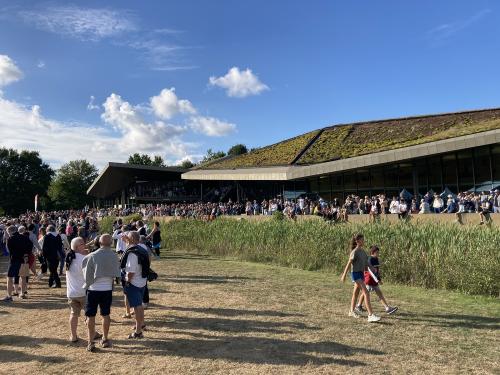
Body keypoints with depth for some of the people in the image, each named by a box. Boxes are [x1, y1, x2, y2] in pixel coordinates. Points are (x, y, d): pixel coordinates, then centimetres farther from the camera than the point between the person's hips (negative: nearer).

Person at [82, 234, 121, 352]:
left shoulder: (92, 256, -12)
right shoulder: (114, 256, -5)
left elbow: (87, 274, -5)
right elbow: (117, 273, 1)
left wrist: (87, 283, 10)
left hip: (93, 289, -2)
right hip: (107, 289, 2)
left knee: (91, 316, 7)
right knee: (106, 315, 14)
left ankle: (91, 343, 9)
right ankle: (105, 339, 25)